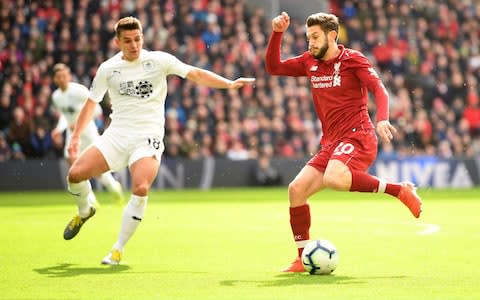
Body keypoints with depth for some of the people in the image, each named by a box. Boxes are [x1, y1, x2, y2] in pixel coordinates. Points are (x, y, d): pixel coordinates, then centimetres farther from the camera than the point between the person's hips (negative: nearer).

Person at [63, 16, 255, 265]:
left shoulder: (158, 60, -2)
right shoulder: (107, 69, 5)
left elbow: (195, 74, -5)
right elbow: (91, 103, 15)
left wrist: (229, 84, -17)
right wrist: (76, 137, 10)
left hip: (148, 137, -2)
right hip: (116, 134, 2)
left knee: (140, 189, -27)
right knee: (76, 173, -14)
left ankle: (118, 249, -13)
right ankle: (84, 211, 22)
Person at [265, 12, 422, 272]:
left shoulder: (352, 59, -2)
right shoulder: (309, 62, 15)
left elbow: (378, 88, -10)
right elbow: (273, 67, 18)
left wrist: (382, 119, -28)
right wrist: (277, 33, 6)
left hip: (357, 137, -7)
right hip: (330, 143, 7)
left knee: (333, 178, -35)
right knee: (296, 189, -5)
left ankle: (399, 190, -19)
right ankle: (304, 259, 5)